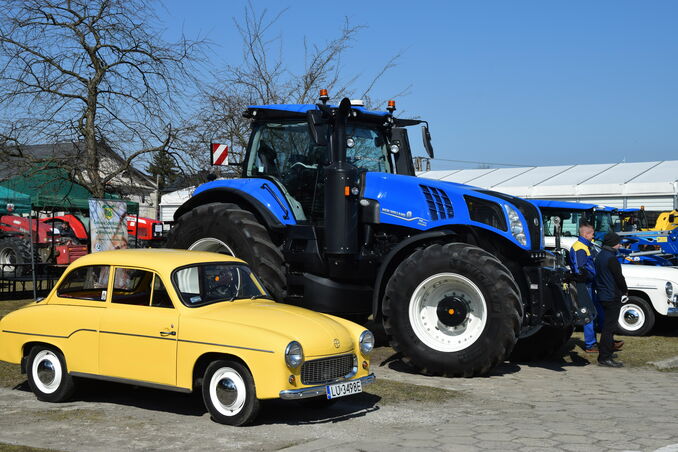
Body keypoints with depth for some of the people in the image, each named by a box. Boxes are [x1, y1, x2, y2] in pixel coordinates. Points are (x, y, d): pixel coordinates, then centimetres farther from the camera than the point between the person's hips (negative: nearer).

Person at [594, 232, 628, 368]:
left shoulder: (599, 256, 11)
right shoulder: (611, 258, -19)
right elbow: (619, 277, -17)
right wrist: (625, 291, 1)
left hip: (602, 295, 10)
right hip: (612, 297, -10)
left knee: (608, 325, 20)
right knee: (609, 327, -7)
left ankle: (608, 351, 31)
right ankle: (605, 358, -6)